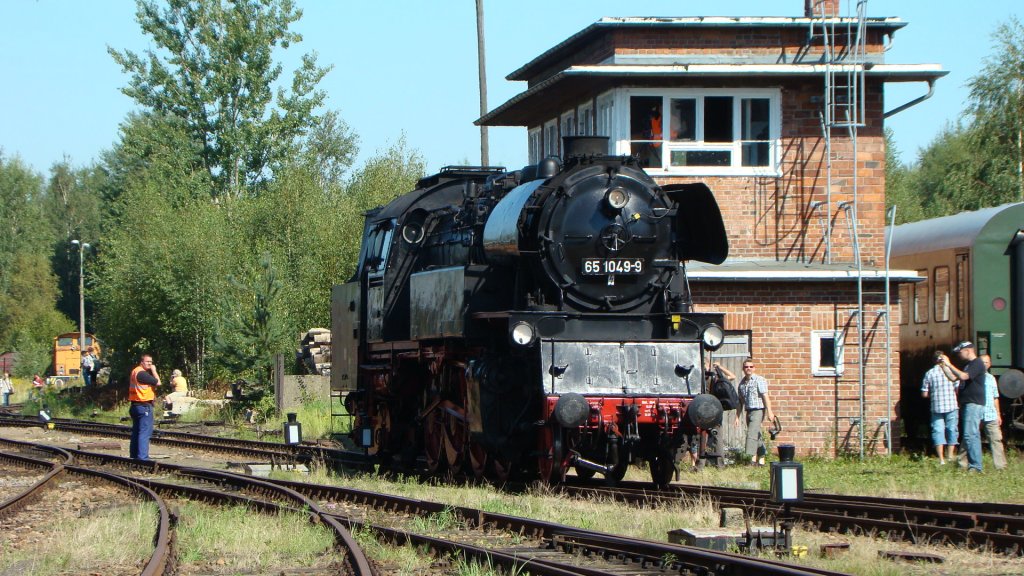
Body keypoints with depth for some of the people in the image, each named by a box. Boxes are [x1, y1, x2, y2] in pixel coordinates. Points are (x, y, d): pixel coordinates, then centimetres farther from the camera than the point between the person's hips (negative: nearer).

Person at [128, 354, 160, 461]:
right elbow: (157, 382, -18)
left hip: (135, 406, 10)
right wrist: (154, 371, -6)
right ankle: (142, 457, -14)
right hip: (144, 406, -10)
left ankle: (134, 456, 23)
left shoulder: (135, 371, 15)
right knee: (145, 432, -10)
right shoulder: (141, 373, -17)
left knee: (136, 432, 16)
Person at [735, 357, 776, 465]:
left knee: (752, 433, -18)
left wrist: (770, 412, -17)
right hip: (748, 411, 7)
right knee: (757, 436, 9)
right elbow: (740, 401, 20)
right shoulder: (742, 383, 15)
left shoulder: (759, 380, -5)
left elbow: (766, 397, -10)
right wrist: (737, 416, 17)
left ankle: (753, 458, -21)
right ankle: (761, 459, 12)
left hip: (758, 411, -7)